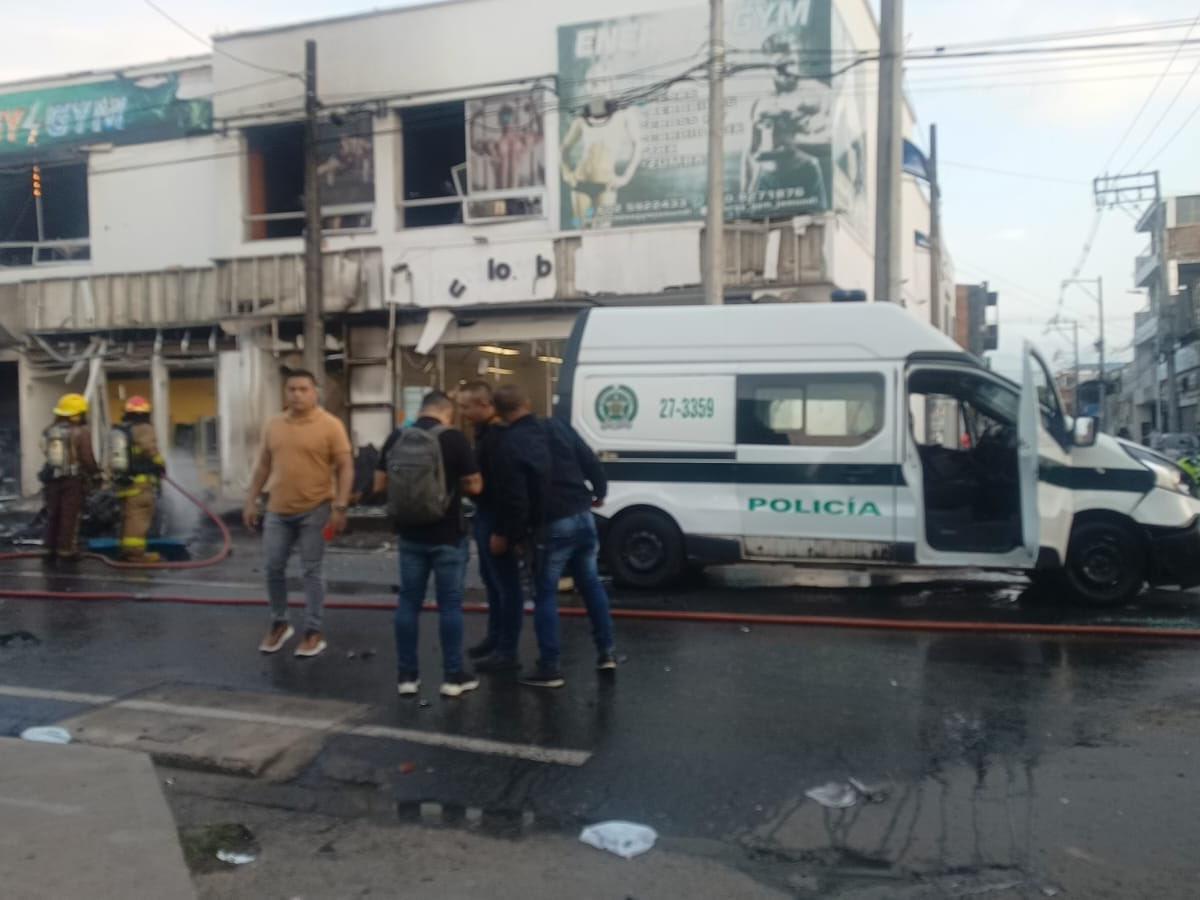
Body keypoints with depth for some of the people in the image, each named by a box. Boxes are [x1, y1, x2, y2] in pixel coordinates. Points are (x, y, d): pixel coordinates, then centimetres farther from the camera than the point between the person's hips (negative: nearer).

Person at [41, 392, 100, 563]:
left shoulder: (49, 432, 6)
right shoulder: (81, 432, -14)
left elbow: (46, 453, 12)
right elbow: (87, 458, -15)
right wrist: (96, 473, 0)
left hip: (52, 478, 6)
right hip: (74, 480, -6)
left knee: (52, 515, 14)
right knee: (70, 516, 0)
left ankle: (50, 549, 20)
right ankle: (67, 550, 1)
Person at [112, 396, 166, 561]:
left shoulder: (118, 431, 18)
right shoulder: (144, 429, -9)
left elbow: (118, 456, 20)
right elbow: (151, 450, -20)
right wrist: (161, 465, -4)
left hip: (124, 480, 9)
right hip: (141, 481, -9)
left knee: (128, 516, 16)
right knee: (140, 516, -9)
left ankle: (126, 550, 20)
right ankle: (136, 552, -14)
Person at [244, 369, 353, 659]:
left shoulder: (330, 425, -7)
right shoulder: (273, 425, 8)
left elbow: (346, 468, -9)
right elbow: (263, 466, 15)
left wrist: (340, 507, -16)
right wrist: (251, 501, 11)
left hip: (314, 510, -5)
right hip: (278, 510, 5)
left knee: (313, 571, 2)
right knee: (274, 568, 9)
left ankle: (314, 631, 12)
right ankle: (279, 624, 27)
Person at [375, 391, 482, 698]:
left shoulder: (396, 438, 1)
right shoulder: (454, 438, -11)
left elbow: (380, 484, 6)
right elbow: (475, 486, -6)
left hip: (410, 535, 4)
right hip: (448, 536, -3)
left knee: (408, 602, 10)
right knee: (450, 604, 5)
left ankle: (407, 675, 15)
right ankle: (453, 676, 11)